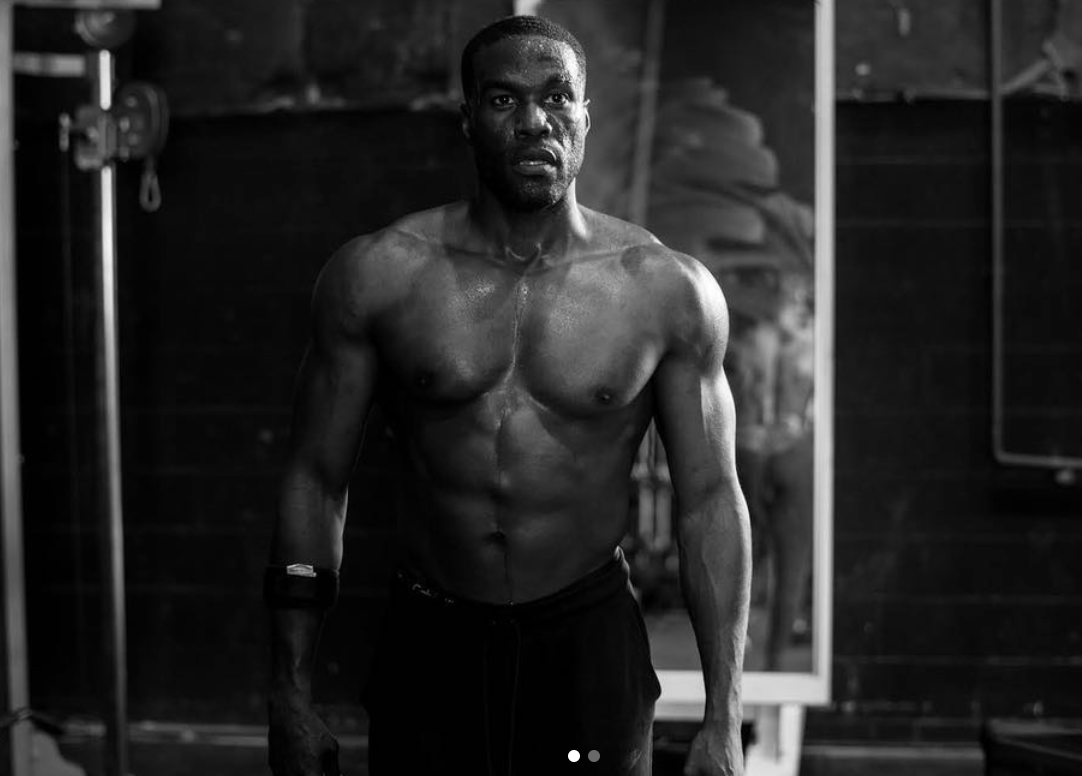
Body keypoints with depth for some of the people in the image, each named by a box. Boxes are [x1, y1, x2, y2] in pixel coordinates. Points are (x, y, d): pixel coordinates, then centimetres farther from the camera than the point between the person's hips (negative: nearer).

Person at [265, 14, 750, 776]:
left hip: (590, 647, 0)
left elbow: (711, 501, -2)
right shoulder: (377, 276, -5)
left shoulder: (667, 291, -6)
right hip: (430, 650, 0)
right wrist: (291, 697, 0)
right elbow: (317, 482, 1)